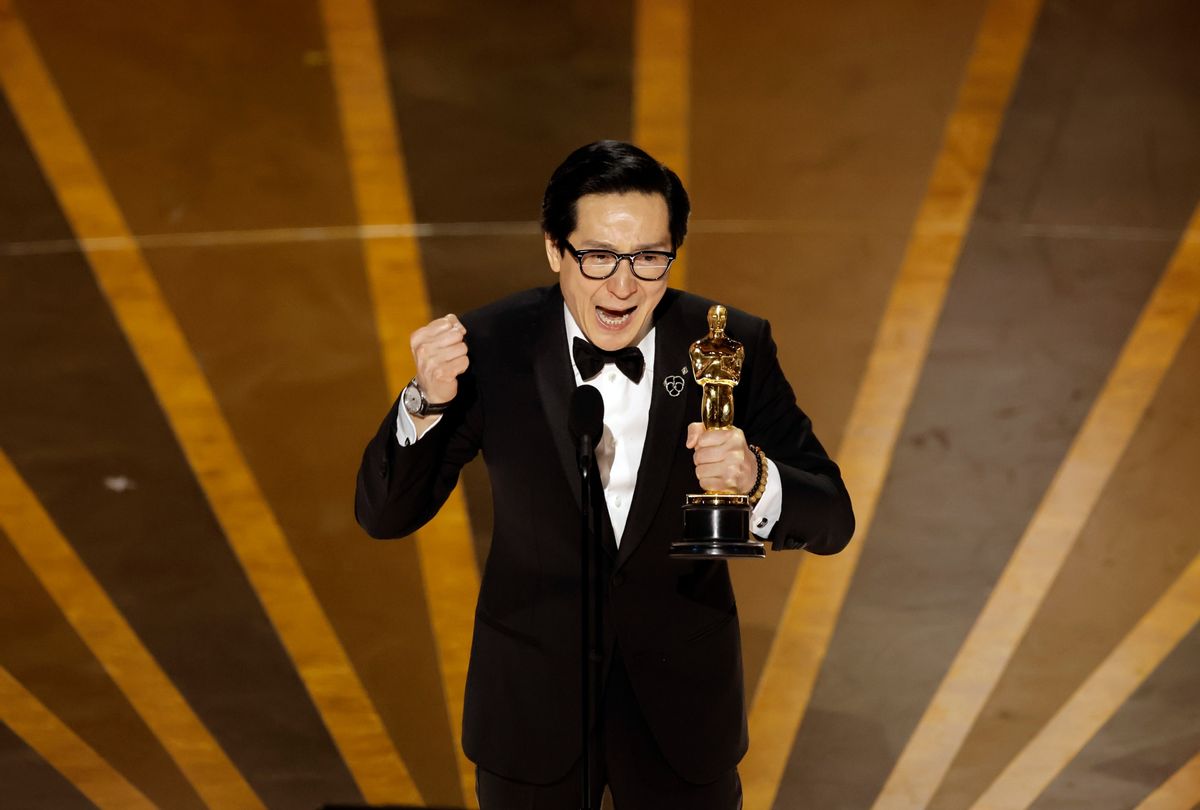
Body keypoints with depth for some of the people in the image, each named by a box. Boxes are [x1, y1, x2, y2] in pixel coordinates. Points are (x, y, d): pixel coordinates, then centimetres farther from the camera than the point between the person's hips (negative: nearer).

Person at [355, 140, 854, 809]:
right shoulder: (491, 347, -15)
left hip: (682, 701, 1)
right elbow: (384, 516, -10)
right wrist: (426, 403, -29)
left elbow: (832, 521, -12)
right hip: (530, 710, 0)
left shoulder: (733, 347, -13)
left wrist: (756, 480, -34)